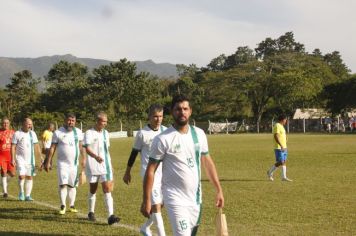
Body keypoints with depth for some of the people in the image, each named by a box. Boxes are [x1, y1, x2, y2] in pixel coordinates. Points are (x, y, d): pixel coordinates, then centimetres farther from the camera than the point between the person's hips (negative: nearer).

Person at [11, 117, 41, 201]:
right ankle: (21, 192, 8)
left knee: (30, 177, 2)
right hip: (20, 158, -4)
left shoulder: (32, 133, 8)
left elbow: (36, 146, 13)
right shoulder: (17, 134, -5)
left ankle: (27, 195, 9)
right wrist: (13, 159, -12)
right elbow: (13, 147, -5)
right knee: (22, 176, -14)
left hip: (30, 158, 4)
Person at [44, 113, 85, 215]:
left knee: (72, 185, 9)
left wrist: (83, 159, 9)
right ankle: (63, 206, -2)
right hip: (62, 163, -3)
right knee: (63, 184, -10)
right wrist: (48, 162, -5)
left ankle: (72, 205, 17)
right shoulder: (58, 133, -4)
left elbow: (81, 147, 13)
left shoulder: (78, 132, 5)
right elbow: (52, 148, -3)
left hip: (74, 163, 3)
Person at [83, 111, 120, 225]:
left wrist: (109, 163, 22)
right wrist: (96, 156, -39)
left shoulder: (106, 133, 12)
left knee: (108, 190, -7)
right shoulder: (89, 133, -7)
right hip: (93, 166, -4)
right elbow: (87, 149, -20)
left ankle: (110, 216, -14)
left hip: (105, 166, 4)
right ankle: (91, 212, 28)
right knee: (93, 190, 9)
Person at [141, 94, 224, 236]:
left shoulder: (199, 134, 4)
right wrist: (146, 201, -12)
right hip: (176, 198, -6)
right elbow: (150, 171, -9)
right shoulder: (163, 139, -12)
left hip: (196, 198, 6)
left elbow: (207, 162, 12)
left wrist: (219, 190, 7)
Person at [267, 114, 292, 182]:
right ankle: (270, 172, 9)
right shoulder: (277, 126, -15)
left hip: (283, 147, 10)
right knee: (280, 162, -8)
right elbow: (276, 136, -24)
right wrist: (281, 146, -27)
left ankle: (284, 177, 6)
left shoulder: (281, 126, 16)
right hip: (279, 148, -10)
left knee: (284, 162, 6)